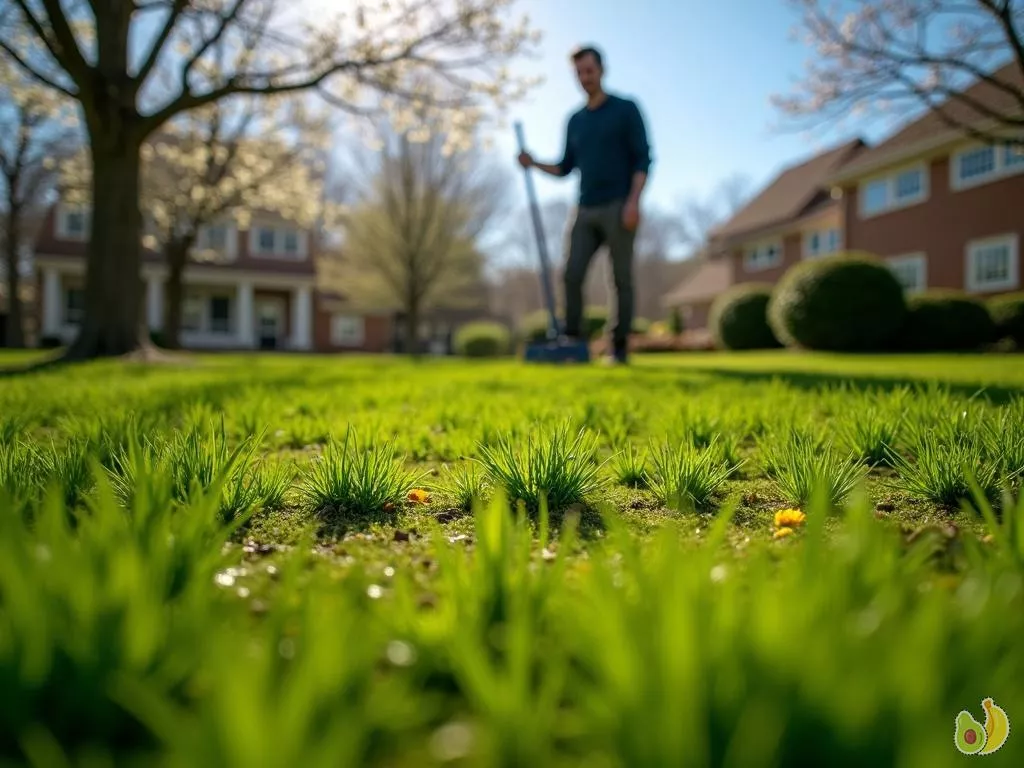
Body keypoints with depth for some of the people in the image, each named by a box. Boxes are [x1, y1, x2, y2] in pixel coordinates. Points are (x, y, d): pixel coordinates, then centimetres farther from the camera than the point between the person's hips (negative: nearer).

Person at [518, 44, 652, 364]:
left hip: (619, 207, -5)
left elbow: (643, 159, -5)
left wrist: (634, 201, -18)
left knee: (621, 279, -3)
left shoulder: (626, 108, 3)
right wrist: (534, 163, 4)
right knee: (572, 275, -7)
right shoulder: (574, 120, 18)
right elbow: (566, 168, 21)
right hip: (587, 211, 5)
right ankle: (572, 343, -2)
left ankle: (619, 348, 2)